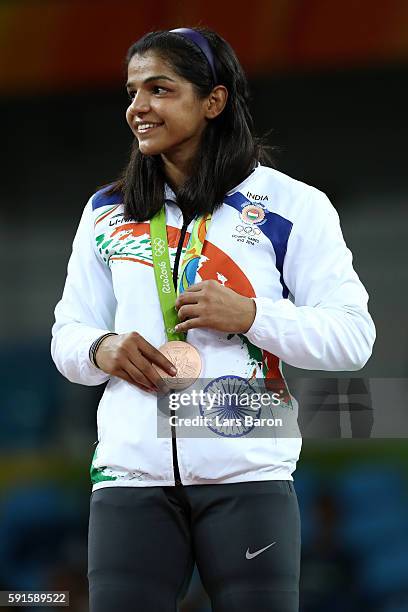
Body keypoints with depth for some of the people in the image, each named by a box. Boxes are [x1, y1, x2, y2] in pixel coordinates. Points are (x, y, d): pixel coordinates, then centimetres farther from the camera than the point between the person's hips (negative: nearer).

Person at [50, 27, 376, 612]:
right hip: (131, 473, 3)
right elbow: (67, 337, 18)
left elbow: (353, 337, -1)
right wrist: (101, 349, -6)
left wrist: (249, 314, -15)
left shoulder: (289, 206, 3)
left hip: (248, 475, -3)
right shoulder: (107, 212, 15)